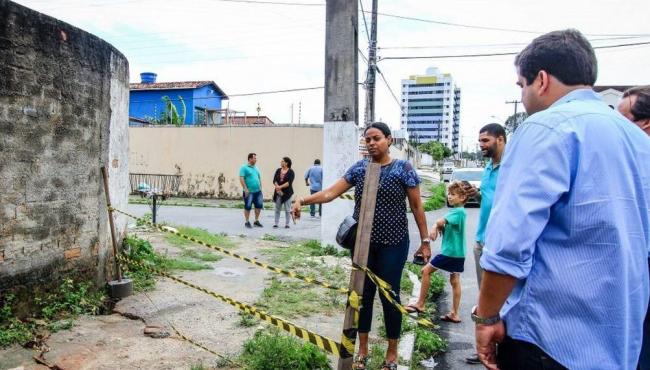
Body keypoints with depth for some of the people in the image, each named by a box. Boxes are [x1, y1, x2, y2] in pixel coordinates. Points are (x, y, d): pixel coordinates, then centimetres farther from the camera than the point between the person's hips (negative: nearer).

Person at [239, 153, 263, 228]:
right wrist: (245, 189, -17)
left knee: (259, 205, 7)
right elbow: (241, 178, -13)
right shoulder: (244, 168, -6)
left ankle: (256, 221, 21)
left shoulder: (256, 168, 16)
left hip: (258, 191, 7)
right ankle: (247, 222, 12)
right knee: (248, 207, 0)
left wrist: (260, 187, 15)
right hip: (249, 192, -7)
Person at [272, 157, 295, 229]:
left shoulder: (291, 172, -4)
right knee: (277, 208, 5)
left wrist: (280, 187, -17)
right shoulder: (278, 170, 9)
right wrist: (277, 187, -15)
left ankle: (287, 224, 8)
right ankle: (276, 223, 11)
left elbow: (289, 182, -13)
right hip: (278, 192, 4)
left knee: (287, 209, 0)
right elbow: (274, 180, 2)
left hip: (287, 193, -4)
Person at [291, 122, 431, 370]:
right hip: (362, 243, 4)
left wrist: (425, 240, -1)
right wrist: (303, 200, -14)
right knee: (363, 294, 11)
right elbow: (330, 193, 1)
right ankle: (362, 349, 29)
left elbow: (417, 206, -2)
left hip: (392, 244, -3)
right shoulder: (359, 168, 4)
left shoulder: (403, 168, -5)